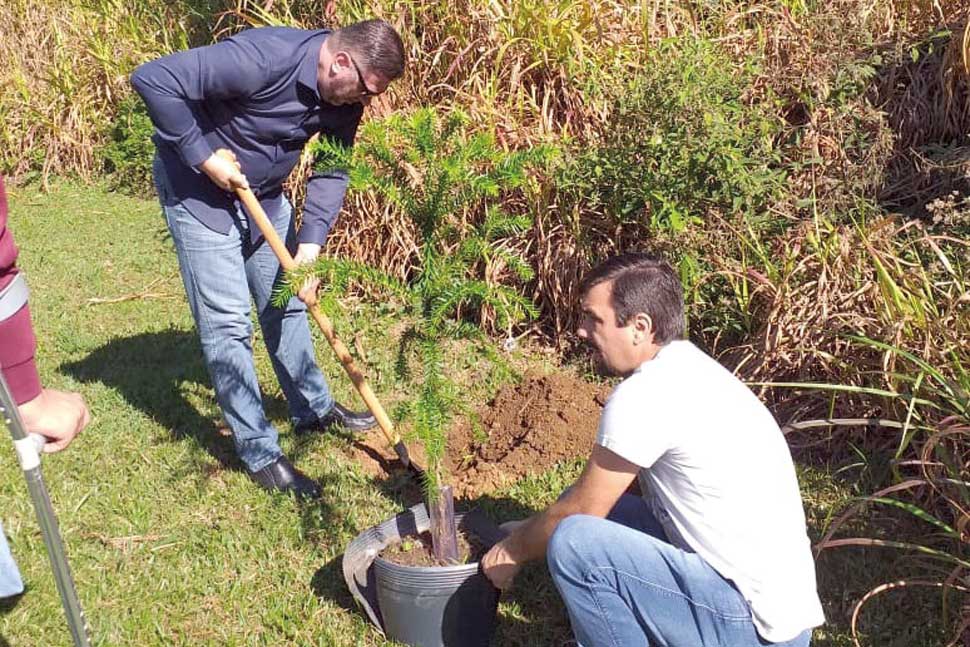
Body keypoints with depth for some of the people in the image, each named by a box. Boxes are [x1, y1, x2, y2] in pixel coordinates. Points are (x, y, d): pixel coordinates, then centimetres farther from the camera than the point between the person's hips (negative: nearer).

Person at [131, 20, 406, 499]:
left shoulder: (345, 98, -11)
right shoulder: (261, 59, -34)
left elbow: (332, 172, -6)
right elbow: (152, 79, -32)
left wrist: (309, 249, -17)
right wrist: (205, 158, -28)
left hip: (263, 193, 7)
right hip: (198, 190, -7)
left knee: (286, 304, 16)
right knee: (227, 323, -5)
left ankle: (314, 409, 34)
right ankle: (260, 454, 5)